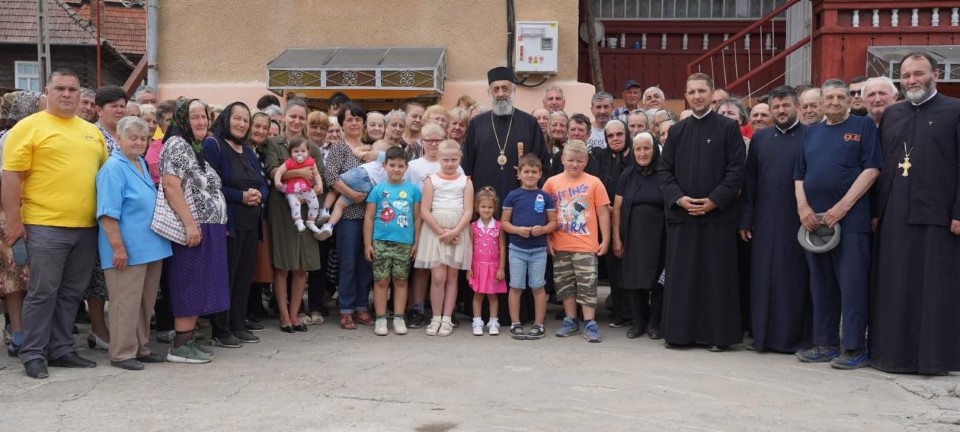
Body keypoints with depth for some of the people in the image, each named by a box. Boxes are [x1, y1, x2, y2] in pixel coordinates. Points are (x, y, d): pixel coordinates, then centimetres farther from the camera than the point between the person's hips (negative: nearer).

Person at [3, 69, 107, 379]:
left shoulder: (92, 131, 14)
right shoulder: (28, 127, -3)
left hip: (86, 227, 6)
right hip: (45, 226, -5)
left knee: (71, 293, 11)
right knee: (43, 292, -1)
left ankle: (61, 350, 21)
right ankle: (33, 355, 9)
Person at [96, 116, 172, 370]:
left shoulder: (142, 164, 14)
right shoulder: (113, 168, -12)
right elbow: (108, 213, -18)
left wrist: (158, 241, 23)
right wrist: (118, 247, -21)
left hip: (151, 247, 9)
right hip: (128, 249, -9)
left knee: (146, 302, 14)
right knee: (126, 302, -2)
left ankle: (140, 348, 24)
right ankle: (122, 353, 8)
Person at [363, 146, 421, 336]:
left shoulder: (413, 189, 3)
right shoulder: (378, 189, 0)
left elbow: (417, 217, 6)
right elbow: (369, 217, 1)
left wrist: (416, 242, 3)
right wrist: (367, 244, -3)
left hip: (405, 243, 1)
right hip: (381, 242, -1)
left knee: (400, 280, 8)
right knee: (381, 280, 3)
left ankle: (399, 318, 16)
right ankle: (380, 318, 11)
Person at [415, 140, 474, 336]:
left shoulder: (465, 181, 6)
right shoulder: (431, 180, 3)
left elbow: (468, 212, -2)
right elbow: (425, 211, -4)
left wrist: (454, 232, -15)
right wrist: (441, 232, -12)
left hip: (458, 234, 1)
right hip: (435, 232, -1)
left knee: (451, 276, 5)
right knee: (438, 277, -6)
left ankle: (447, 319, 11)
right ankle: (436, 319, 5)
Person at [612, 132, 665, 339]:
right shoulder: (627, 175, 6)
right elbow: (617, 208, 6)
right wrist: (616, 238, 1)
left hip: (658, 237, -2)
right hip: (632, 236, 2)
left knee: (656, 279, 1)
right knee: (633, 278, 3)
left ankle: (654, 323, 13)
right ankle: (638, 322, 16)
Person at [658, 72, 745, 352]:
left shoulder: (729, 128, 1)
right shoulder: (677, 131, 11)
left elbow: (736, 170, -5)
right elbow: (665, 170, 8)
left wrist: (713, 201, -14)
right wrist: (679, 198, -8)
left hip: (718, 214, -3)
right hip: (681, 214, 3)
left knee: (717, 276, 1)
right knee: (681, 275, 5)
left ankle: (718, 334, 8)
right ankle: (680, 331, 13)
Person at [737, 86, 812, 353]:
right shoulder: (760, 138, 12)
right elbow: (749, 182, 10)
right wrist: (745, 220, 4)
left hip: (797, 221, -3)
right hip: (764, 222, 3)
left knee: (794, 279, 1)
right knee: (763, 279, 6)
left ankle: (795, 336, 10)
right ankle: (764, 335, 14)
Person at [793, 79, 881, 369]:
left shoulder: (863, 126, 3)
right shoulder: (812, 132, 18)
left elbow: (871, 168, -7)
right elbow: (800, 175, 16)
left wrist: (842, 207, -14)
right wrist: (803, 207, -3)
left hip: (851, 219, -5)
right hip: (814, 220, 5)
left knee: (851, 284, -4)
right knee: (821, 285, 9)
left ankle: (855, 349, 2)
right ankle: (825, 344, 18)